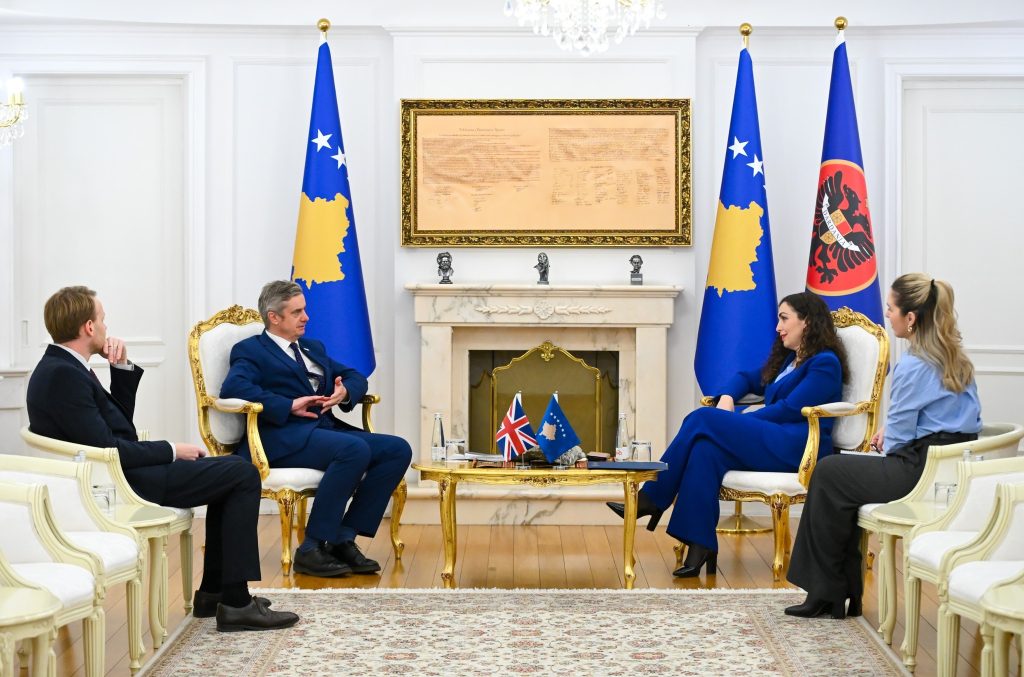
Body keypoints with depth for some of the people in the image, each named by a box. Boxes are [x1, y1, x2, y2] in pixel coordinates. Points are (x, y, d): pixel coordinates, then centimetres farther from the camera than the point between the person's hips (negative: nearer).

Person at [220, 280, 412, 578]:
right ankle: (312, 548, -26)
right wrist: (289, 406, -19)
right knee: (355, 449, -33)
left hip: (325, 429, 8)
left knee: (398, 449, -12)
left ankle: (343, 538, -13)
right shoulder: (251, 350, 5)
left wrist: (345, 393, 1)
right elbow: (232, 388, -15)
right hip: (283, 437, -8)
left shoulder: (313, 348, 28)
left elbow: (355, 377, 27)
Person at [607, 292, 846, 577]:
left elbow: (790, 409, -11)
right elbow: (747, 378, 33)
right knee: (706, 448, -24)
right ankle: (700, 548, -32)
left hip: (798, 449, -8)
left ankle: (652, 499, -14)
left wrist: (737, 422, -9)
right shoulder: (787, 359, 28)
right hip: (771, 442, 8)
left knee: (703, 419, -19)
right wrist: (727, 398, 9)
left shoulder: (825, 363, -1)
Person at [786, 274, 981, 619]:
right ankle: (844, 592, 17)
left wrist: (887, 439, 12)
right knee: (844, 469, 19)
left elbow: (898, 439, -11)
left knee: (828, 474, 6)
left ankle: (827, 593, 15)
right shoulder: (958, 360, 11)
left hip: (920, 472, -9)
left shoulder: (912, 367, -17)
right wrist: (891, 430, 16)